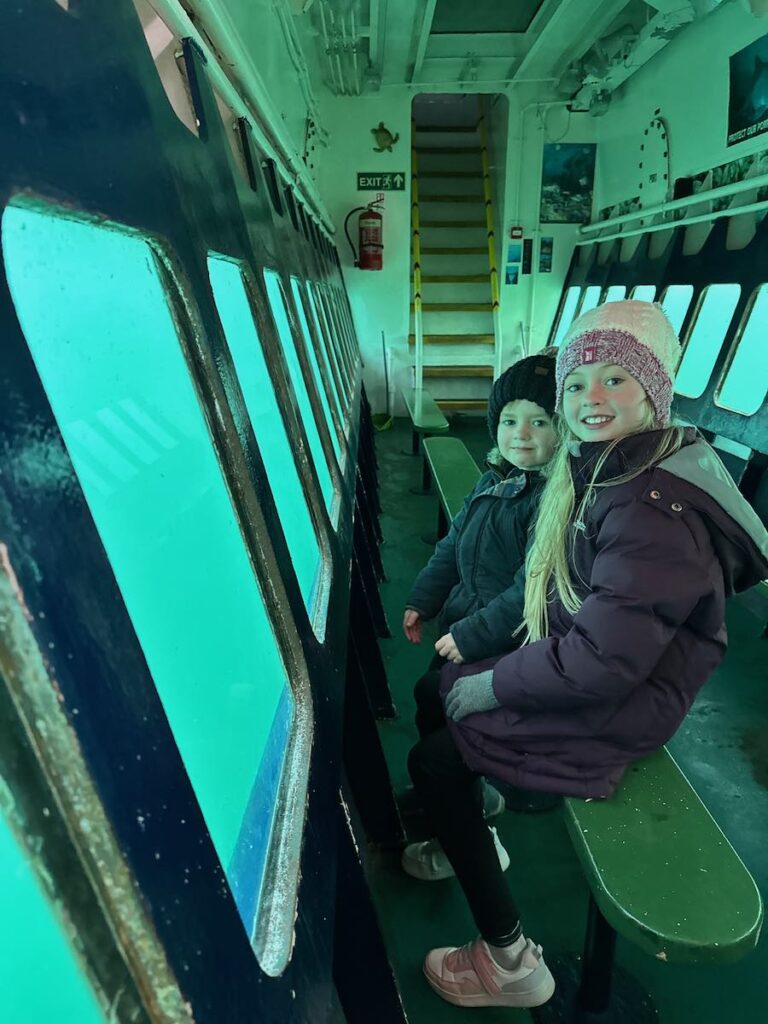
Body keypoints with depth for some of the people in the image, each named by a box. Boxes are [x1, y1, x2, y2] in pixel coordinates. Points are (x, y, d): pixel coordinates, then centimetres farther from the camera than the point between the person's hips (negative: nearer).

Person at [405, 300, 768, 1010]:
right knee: (437, 688, 15)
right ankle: (465, 830, 36)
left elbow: (601, 662, -31)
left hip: (618, 705, -9)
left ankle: (511, 961, 11)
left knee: (433, 760, -6)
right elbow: (547, 589, 9)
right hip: (577, 661, 9)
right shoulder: (601, 469, 1)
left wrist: (490, 685, -17)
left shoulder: (655, 509, -29)